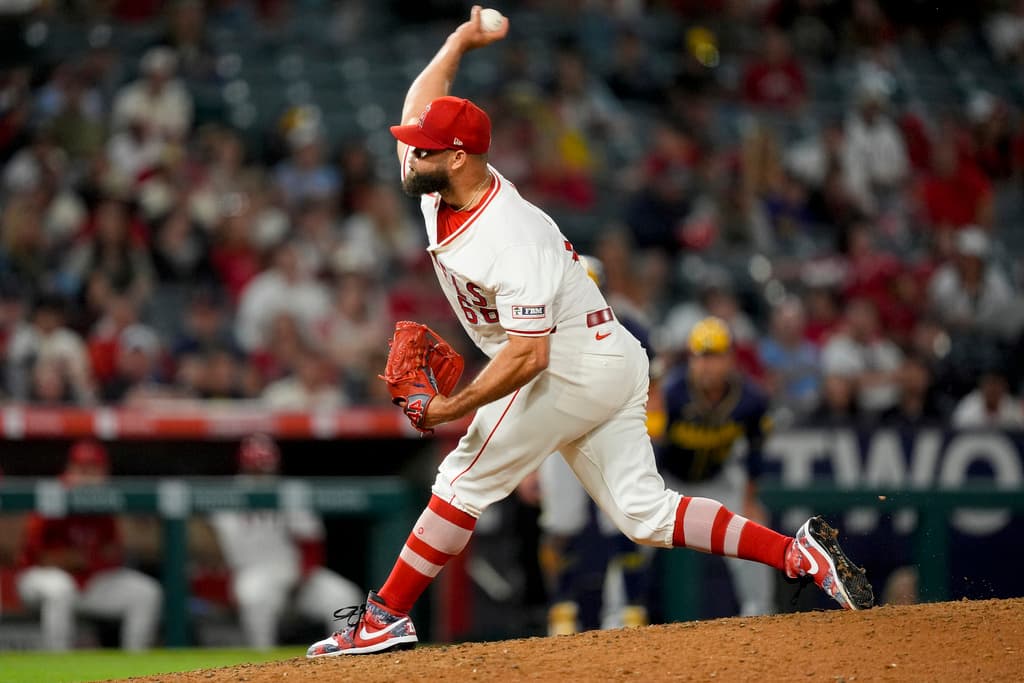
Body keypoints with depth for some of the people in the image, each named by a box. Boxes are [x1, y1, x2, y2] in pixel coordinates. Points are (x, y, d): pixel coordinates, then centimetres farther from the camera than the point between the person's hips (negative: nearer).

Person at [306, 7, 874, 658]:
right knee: (642, 512, 3)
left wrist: (452, 408, -27)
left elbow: (528, 355, -31)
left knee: (466, 479, -5)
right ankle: (796, 552, -3)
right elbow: (421, 101, 18)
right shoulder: (442, 187, 0)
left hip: (574, 368, -10)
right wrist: (463, 40, 17)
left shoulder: (510, 238, -27)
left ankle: (386, 617, 1)